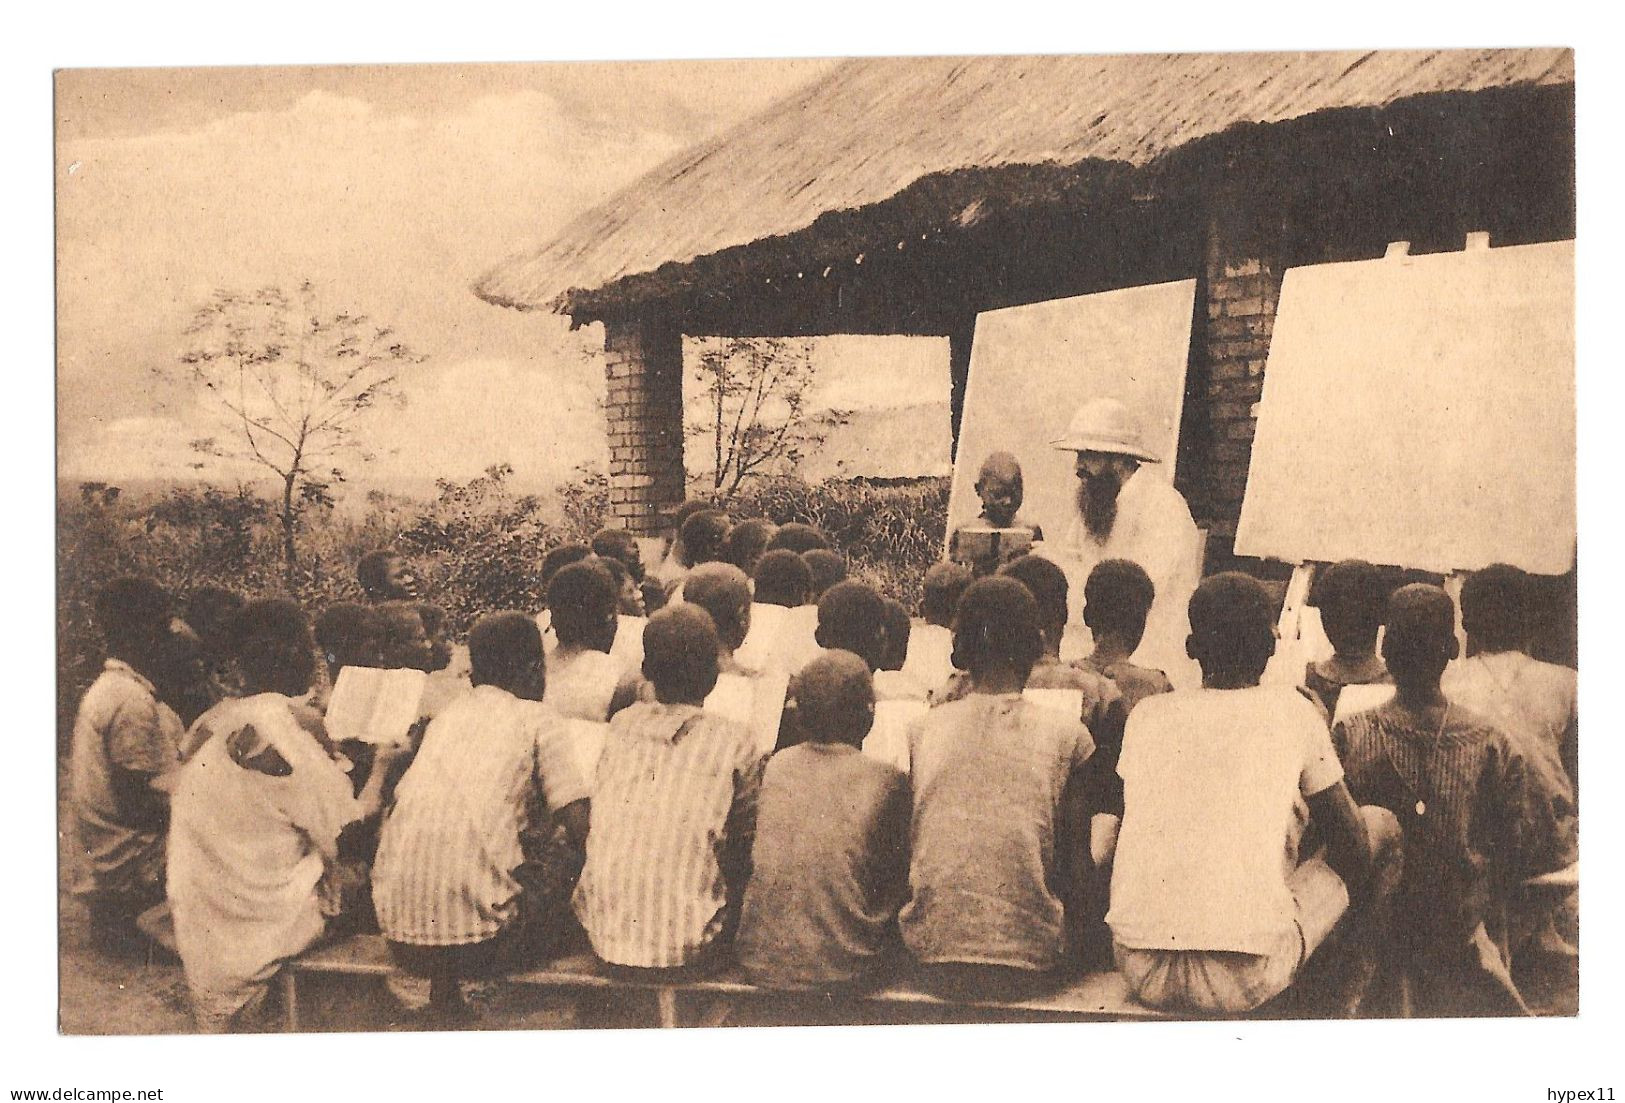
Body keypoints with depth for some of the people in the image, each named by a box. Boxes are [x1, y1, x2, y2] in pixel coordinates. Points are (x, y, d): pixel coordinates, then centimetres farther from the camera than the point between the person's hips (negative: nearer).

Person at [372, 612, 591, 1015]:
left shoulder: (446, 715, 20)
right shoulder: (534, 718, 5)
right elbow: (578, 823, -3)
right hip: (476, 921, -6)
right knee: (563, 896, 18)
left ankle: (442, 980, 10)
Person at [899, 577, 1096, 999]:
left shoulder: (922, 730, 6)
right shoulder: (1067, 735, 0)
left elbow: (905, 852, 9)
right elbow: (1077, 867, 2)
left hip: (931, 958, 3)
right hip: (1029, 961, -3)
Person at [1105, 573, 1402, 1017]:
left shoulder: (1146, 714, 10)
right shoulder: (1292, 710, 4)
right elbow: (1354, 848, 11)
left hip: (1142, 975, 3)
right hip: (1247, 981, -3)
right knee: (1382, 824, 19)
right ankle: (1348, 1002, 25)